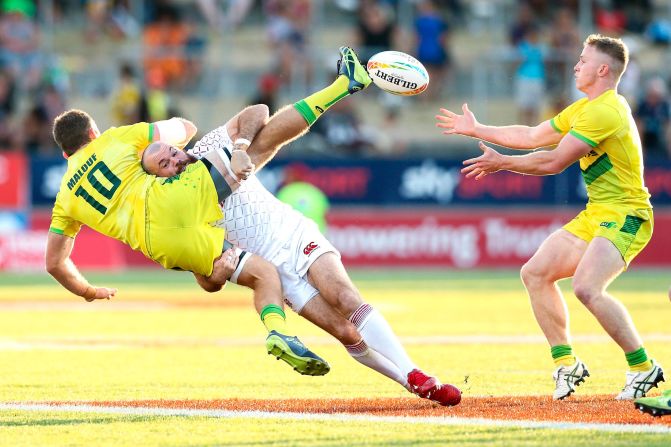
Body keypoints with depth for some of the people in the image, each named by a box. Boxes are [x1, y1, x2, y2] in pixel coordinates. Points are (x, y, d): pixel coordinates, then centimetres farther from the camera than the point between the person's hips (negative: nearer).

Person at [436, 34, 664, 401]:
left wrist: (502, 163, -6)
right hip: (595, 215, 11)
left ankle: (643, 368, -18)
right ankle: (566, 363, 11)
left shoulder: (605, 111, -18)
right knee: (535, 274, 6)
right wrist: (476, 130, 27)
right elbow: (532, 137, 23)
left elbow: (554, 162, -17)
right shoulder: (584, 109, 16)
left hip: (624, 218, -11)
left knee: (586, 287, -29)